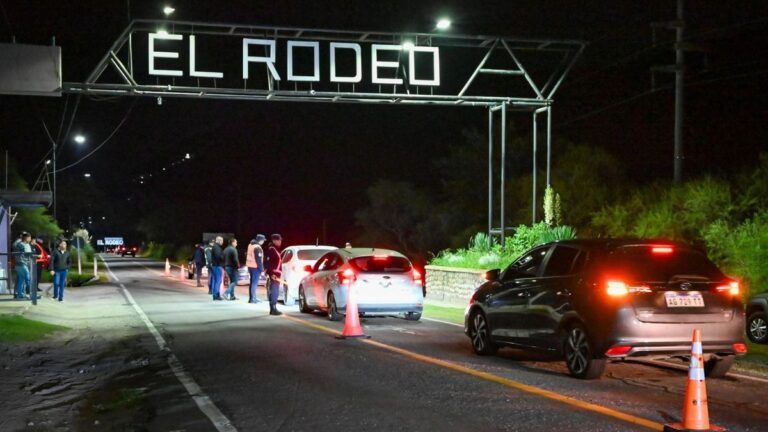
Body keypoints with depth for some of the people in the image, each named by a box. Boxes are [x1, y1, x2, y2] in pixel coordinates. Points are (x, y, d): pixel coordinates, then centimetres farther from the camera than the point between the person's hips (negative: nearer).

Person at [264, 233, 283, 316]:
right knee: (274, 291, -11)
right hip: (274, 274, -10)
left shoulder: (276, 249, 18)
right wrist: (271, 273, -24)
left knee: (273, 291, 11)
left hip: (276, 274, 10)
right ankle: (273, 309, -12)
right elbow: (267, 262, -20)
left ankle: (273, 309, 15)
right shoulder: (271, 249, -12)